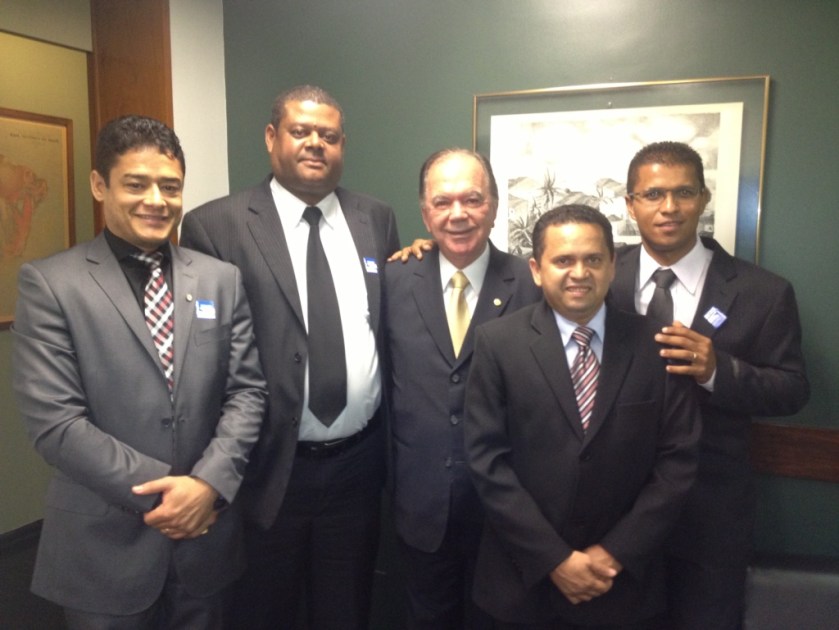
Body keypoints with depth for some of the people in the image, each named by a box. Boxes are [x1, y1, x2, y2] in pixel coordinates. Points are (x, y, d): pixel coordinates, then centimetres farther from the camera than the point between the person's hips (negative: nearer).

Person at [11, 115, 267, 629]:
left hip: (206, 533, 3)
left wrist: (209, 483, -14)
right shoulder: (49, 283, -6)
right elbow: (52, 419, -12)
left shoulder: (222, 279, 3)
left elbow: (248, 390, 0)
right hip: (104, 543, -2)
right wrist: (158, 490, -15)